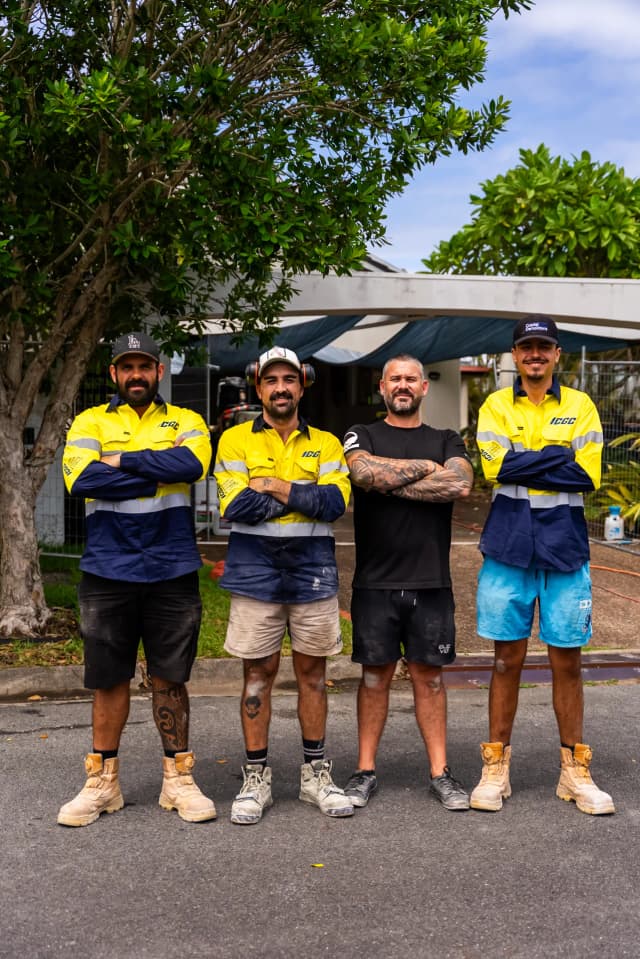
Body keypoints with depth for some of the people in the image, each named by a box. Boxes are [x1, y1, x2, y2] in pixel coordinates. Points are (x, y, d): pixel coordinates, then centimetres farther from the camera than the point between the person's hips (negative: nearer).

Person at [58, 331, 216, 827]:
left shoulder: (185, 421, 7)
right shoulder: (90, 423, 6)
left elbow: (192, 464, -16)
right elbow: (81, 478, -13)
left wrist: (123, 460, -12)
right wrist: (159, 473, -12)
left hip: (172, 572, 0)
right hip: (108, 572, 0)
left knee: (170, 678, 8)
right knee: (110, 678, 9)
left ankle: (178, 779, 21)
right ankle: (102, 781, 22)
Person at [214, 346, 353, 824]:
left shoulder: (325, 443, 8)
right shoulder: (236, 440, 3)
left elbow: (336, 502, -9)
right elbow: (236, 505, -12)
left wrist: (274, 487, -12)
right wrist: (307, 496, -10)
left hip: (313, 570, 2)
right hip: (255, 570, -1)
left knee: (312, 671, 9)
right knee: (259, 673, 5)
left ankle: (316, 772, 22)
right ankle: (256, 778, 16)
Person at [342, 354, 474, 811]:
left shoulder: (447, 441, 11)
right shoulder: (361, 436, 8)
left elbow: (460, 484, -11)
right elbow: (364, 472, -16)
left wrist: (390, 482, -11)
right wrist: (423, 467, -7)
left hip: (431, 582, 1)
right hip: (375, 581, -1)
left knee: (429, 675, 7)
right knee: (376, 674, 6)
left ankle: (440, 771, 15)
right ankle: (366, 770, 17)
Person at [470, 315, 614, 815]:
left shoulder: (580, 406, 5)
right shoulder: (496, 406, 5)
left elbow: (588, 476, -7)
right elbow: (497, 465, -11)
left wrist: (523, 466, -10)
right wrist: (559, 456, -10)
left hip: (565, 550, 1)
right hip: (509, 549, 0)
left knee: (567, 662, 6)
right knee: (508, 660, 6)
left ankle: (575, 772, 19)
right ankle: (496, 768, 17)